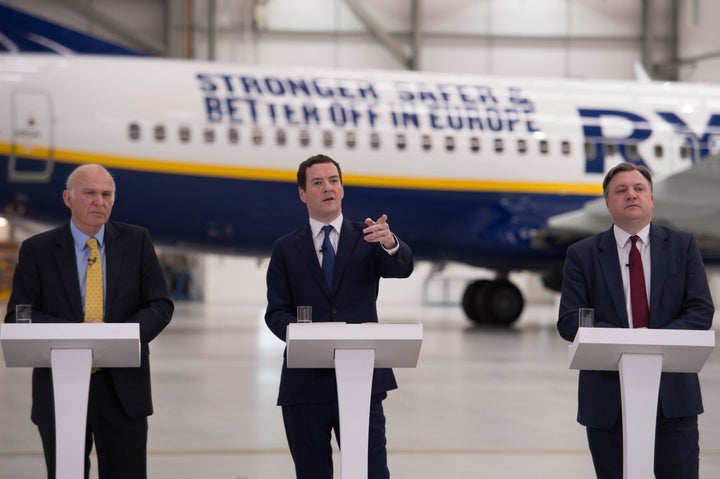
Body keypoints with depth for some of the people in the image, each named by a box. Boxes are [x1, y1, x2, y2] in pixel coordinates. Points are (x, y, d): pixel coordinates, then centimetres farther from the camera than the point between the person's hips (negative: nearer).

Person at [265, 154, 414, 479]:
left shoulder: (367, 239, 8)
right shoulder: (286, 250, 10)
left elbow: (402, 268, -12)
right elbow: (276, 312, 2)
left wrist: (390, 244, -35)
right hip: (306, 383, 1)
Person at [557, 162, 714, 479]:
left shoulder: (682, 246, 8)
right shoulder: (582, 255, 6)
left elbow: (702, 311, 0)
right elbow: (569, 321, -3)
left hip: (672, 395, 0)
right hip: (608, 398, 0)